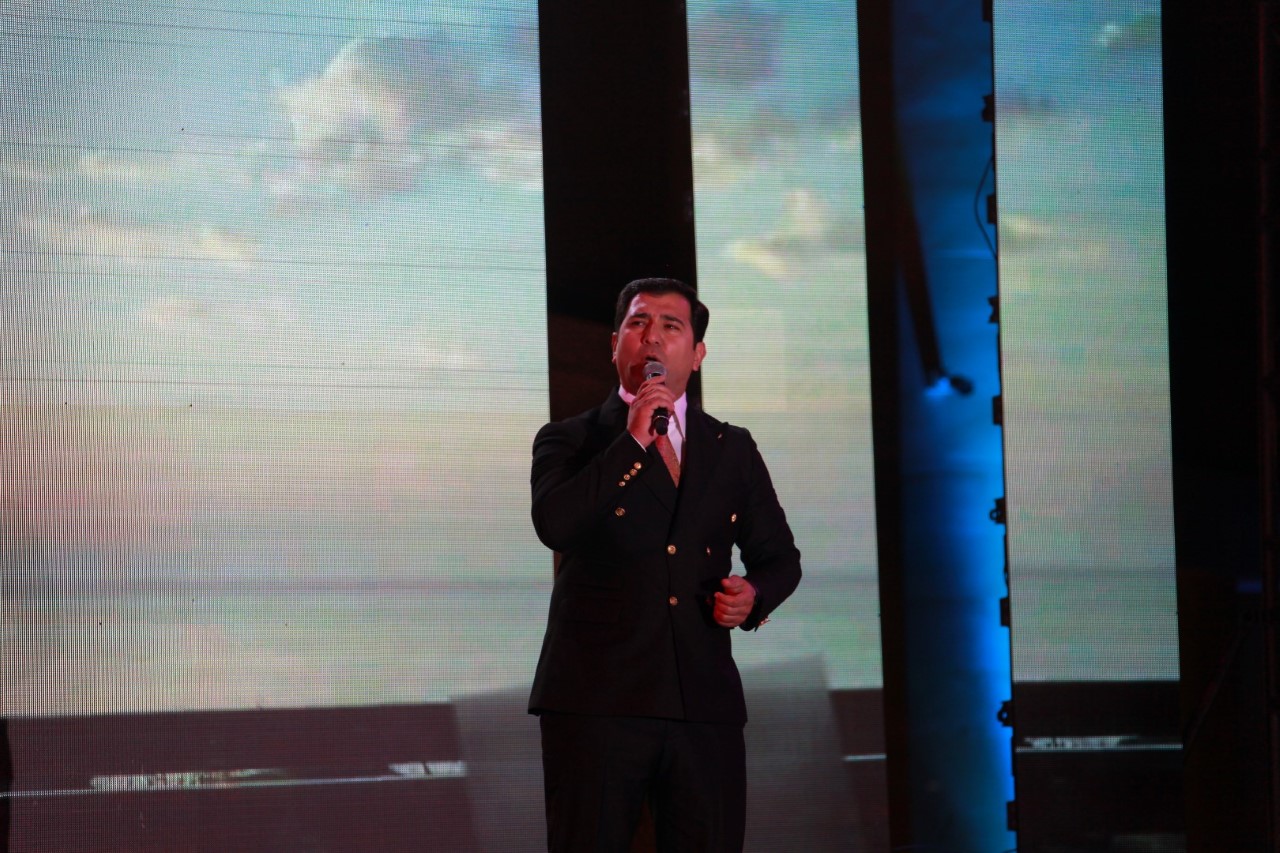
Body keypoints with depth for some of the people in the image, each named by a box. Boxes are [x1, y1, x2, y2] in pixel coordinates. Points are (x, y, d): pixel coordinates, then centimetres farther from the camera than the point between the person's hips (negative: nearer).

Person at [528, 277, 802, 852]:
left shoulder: (732, 450, 16)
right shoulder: (570, 441, 6)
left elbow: (779, 555, 21)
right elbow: (554, 524, -14)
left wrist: (754, 594, -2)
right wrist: (632, 441, -13)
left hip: (705, 702, 3)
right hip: (597, 699, -3)